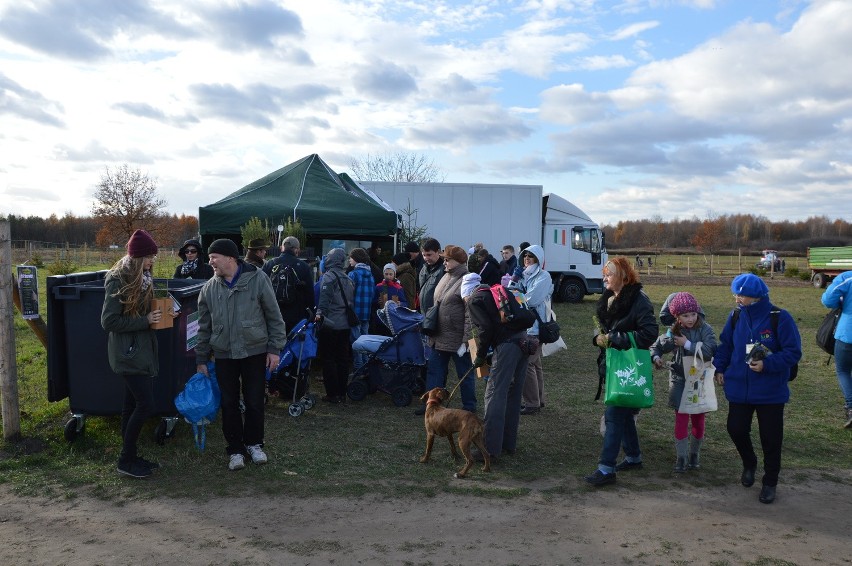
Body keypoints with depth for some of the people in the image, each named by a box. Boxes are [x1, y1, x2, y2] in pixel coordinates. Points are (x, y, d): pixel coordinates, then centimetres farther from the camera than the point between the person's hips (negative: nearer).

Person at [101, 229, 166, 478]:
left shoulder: (143, 278, 10)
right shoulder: (118, 280, -16)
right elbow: (109, 321, -17)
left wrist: (159, 314, 1)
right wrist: (145, 320, -20)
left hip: (142, 350, 9)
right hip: (127, 353, -9)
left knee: (132, 404, 14)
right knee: (145, 405, -8)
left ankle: (130, 456, 24)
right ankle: (125, 460, 6)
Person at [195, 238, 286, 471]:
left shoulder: (258, 279, -9)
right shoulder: (209, 289, 1)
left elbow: (274, 317, -4)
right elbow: (204, 327, 9)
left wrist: (274, 348, -6)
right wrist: (201, 359, 9)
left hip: (255, 352, -2)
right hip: (224, 355, 2)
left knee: (255, 402, 8)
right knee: (229, 404, 8)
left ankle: (253, 443, 29)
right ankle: (235, 449, 24)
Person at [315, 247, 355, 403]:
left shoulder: (328, 277, -10)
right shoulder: (348, 279, 10)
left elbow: (324, 298, -19)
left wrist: (320, 314, -18)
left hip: (329, 325, -6)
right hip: (345, 325, 7)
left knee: (328, 359, 1)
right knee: (342, 359, 12)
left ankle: (333, 394, 2)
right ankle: (342, 393, 18)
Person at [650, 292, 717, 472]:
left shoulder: (705, 329, -10)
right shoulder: (673, 333, -4)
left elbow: (710, 351, -24)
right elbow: (656, 347, 9)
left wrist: (687, 344, -21)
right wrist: (656, 358, -11)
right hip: (679, 380, 1)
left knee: (698, 420, 10)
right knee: (681, 419, -3)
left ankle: (694, 454, 29)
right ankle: (681, 458, 8)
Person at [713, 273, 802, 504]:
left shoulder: (780, 318, -15)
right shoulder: (736, 316, -2)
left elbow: (793, 353, -13)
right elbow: (725, 344, 11)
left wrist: (767, 364, -23)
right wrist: (719, 368, 3)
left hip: (771, 391, -3)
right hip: (739, 388, 4)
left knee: (771, 437, 7)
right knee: (736, 429, 8)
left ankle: (770, 482, 25)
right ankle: (749, 463, 38)